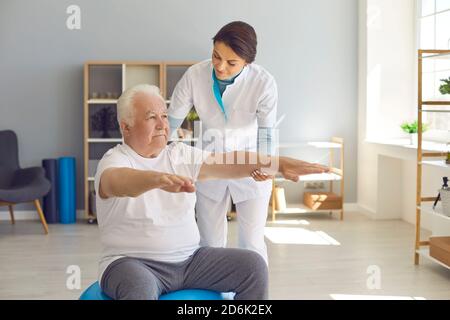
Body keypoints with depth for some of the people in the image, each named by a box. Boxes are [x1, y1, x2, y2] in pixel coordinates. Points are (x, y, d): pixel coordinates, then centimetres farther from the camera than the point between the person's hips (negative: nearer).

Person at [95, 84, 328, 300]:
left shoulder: (181, 154, 9)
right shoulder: (115, 160, -8)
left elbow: (227, 162, -3)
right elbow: (119, 181, -33)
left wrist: (277, 162, -18)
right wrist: (159, 178, -54)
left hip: (189, 259, 6)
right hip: (134, 263, -5)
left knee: (253, 265, -8)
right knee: (140, 289, -38)